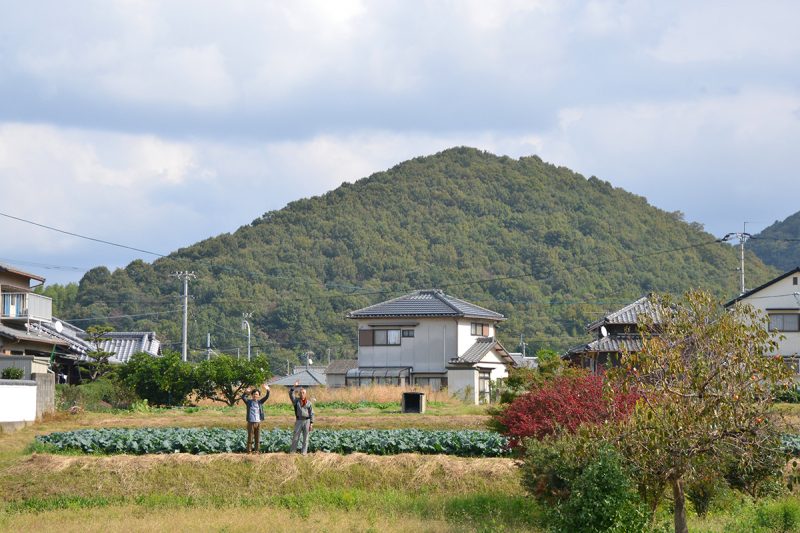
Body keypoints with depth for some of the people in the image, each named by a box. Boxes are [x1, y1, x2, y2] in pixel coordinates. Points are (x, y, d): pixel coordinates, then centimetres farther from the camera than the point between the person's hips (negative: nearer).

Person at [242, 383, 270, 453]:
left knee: (258, 438, 5)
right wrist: (246, 392, -31)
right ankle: (249, 451, 4)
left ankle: (257, 451, 11)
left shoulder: (260, 402, 9)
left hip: (258, 422, 3)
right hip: (251, 423, -3)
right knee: (250, 438, -1)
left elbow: (266, 397, 2)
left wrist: (268, 390, -16)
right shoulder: (249, 402, 1)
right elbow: (243, 397, -12)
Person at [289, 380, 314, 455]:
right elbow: (291, 394, -6)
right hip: (299, 421, 0)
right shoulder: (296, 400, 6)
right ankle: (292, 451, 6)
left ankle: (304, 452, 8)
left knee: (305, 438, 3)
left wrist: (311, 423, -2)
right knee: (295, 437, 0)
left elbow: (311, 413, 4)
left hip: (307, 421, 0)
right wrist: (294, 386, -15)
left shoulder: (308, 403, 5)